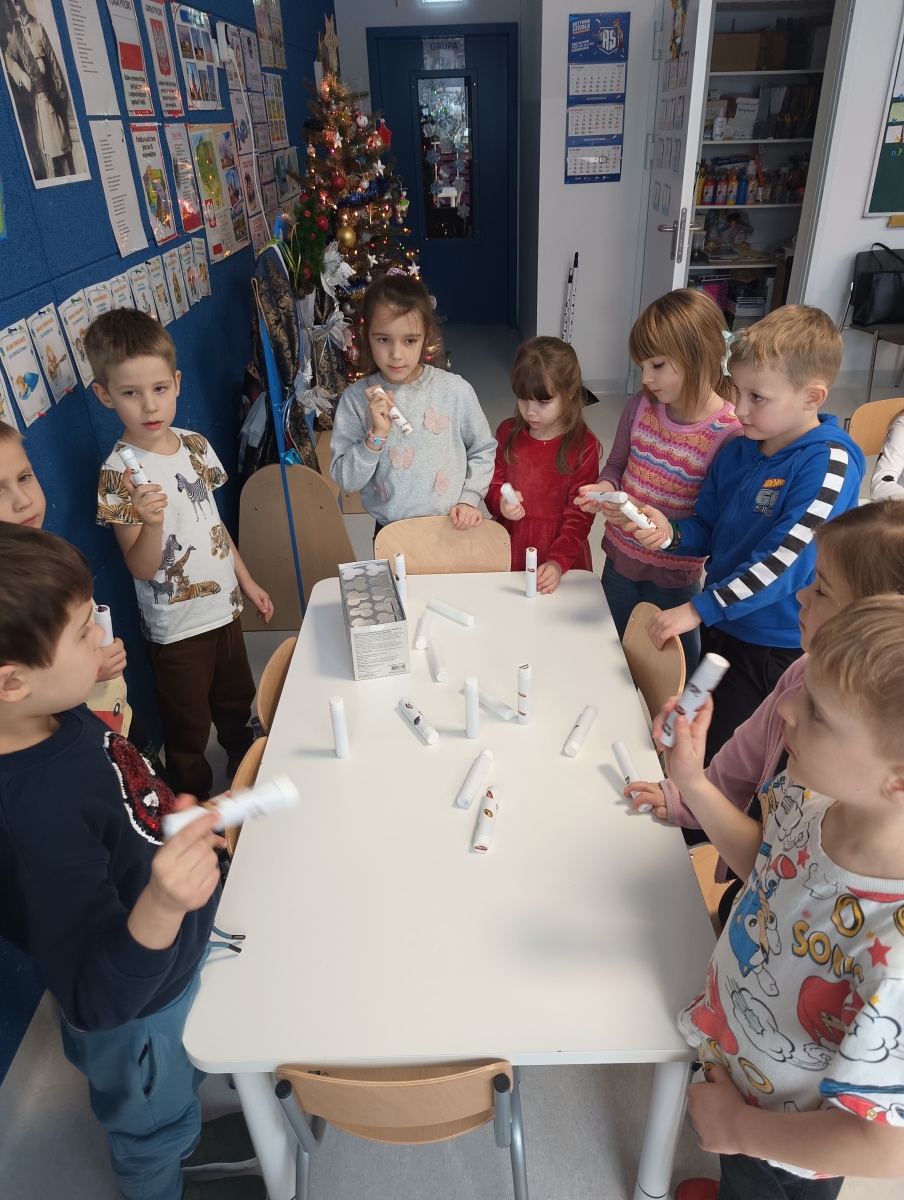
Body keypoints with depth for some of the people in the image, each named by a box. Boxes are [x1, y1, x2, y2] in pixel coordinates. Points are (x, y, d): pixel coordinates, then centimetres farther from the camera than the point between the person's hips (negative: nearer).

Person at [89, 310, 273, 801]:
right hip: (177, 628, -6)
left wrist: (247, 581, 14)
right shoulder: (119, 473, -20)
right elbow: (142, 568, -20)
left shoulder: (194, 444, -2)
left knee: (239, 706, 26)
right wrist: (150, 522, -39)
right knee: (189, 735, 12)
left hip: (223, 608, 6)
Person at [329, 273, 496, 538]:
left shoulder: (456, 390, -10)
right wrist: (376, 436, -22)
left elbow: (483, 450, 3)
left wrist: (469, 498, -7)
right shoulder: (355, 398, -10)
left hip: (451, 527, 0)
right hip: (391, 534, 0)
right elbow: (346, 481, -10)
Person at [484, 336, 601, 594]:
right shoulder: (508, 432, -2)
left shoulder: (583, 446, -13)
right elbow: (493, 482, 5)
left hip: (561, 549, -2)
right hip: (510, 545, 3)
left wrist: (559, 561, -21)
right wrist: (500, 502, -18)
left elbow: (580, 514, -12)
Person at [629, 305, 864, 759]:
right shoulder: (736, 453, 1)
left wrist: (698, 609, -26)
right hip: (722, 624, 7)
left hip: (778, 644, -6)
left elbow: (786, 561, -26)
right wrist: (671, 533, -14)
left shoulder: (829, 462, -20)